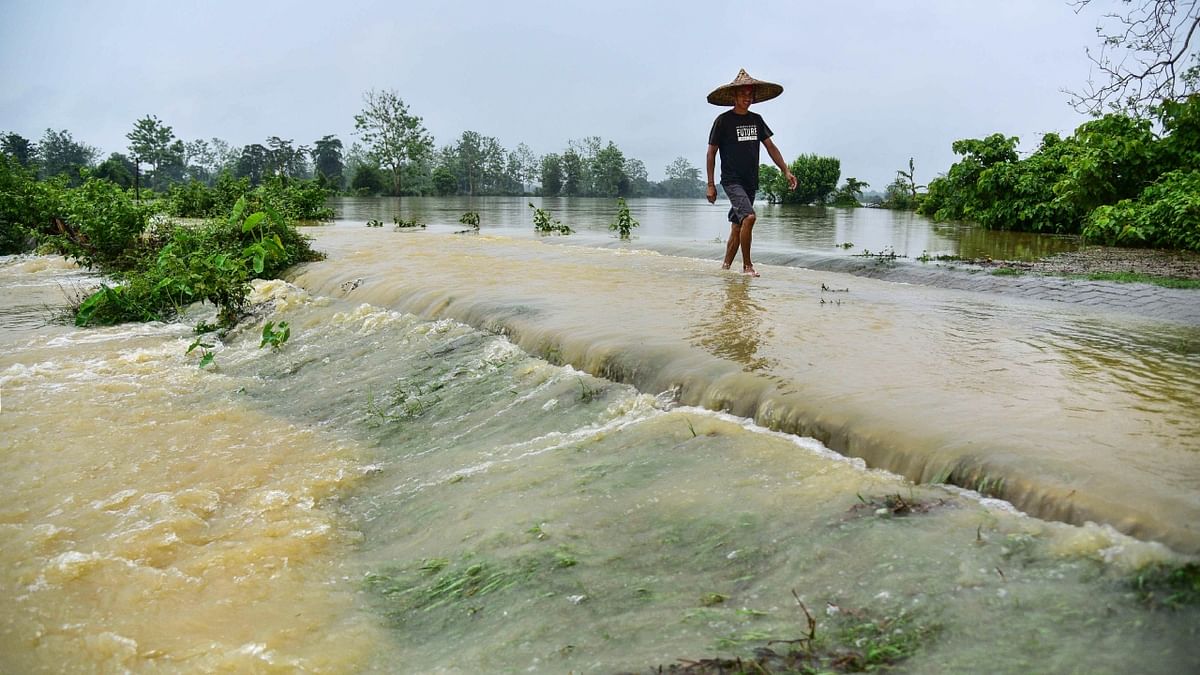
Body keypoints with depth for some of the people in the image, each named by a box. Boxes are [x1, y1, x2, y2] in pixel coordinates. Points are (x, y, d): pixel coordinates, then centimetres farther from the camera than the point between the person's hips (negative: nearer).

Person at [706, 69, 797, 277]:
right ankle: (747, 265, -13)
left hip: (751, 182, 6)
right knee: (749, 216, -23)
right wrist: (710, 185, -5)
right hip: (731, 180, -6)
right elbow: (711, 153, -2)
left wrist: (786, 171, 4)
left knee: (737, 227, 9)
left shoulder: (756, 120, 12)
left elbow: (771, 147, 15)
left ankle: (726, 266, 20)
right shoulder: (723, 120, -4)